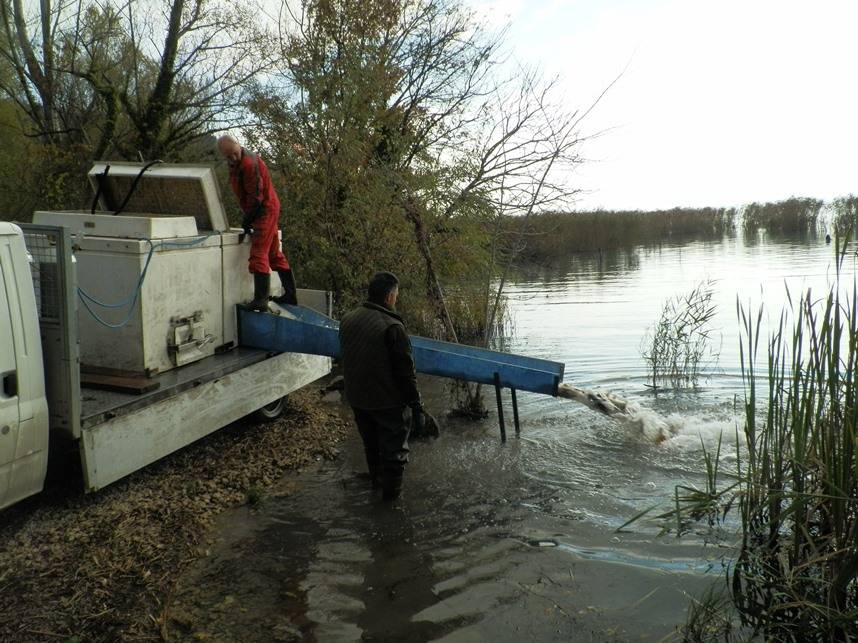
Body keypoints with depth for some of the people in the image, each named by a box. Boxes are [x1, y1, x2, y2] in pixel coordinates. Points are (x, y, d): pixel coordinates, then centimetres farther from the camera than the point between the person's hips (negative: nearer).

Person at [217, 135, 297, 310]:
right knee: (274, 254, 15)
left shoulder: (248, 163, -19)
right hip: (269, 209, 11)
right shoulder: (237, 164, 13)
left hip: (265, 210, -11)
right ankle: (290, 294, 22)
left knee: (258, 255, -15)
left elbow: (256, 197, -20)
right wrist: (247, 219, 12)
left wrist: (247, 220, -12)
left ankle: (260, 300, -17)